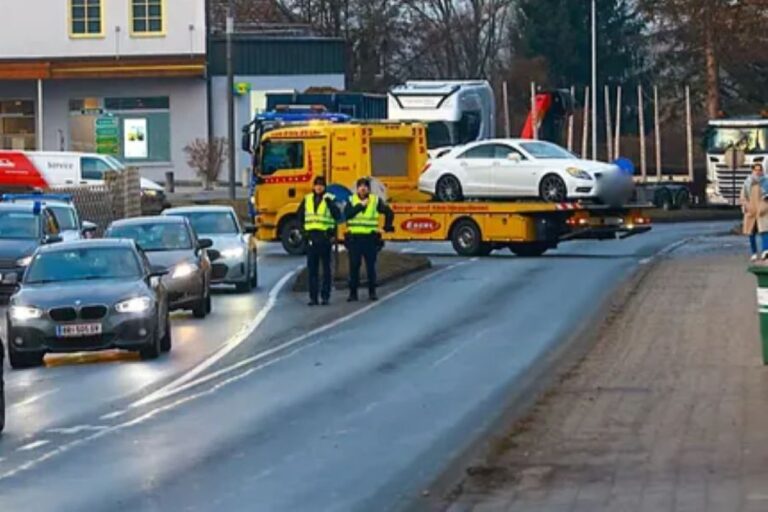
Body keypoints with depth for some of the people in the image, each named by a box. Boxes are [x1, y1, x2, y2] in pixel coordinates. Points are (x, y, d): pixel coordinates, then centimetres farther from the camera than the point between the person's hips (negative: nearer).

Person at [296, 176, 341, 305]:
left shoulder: (329, 199, -1)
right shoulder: (307, 199, 10)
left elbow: (337, 216, -14)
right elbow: (300, 216, 18)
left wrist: (329, 202, -23)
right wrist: (304, 229, 7)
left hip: (325, 237, -3)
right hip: (311, 236, 3)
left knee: (326, 268, 2)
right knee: (312, 268, 4)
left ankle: (325, 296, 6)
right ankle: (313, 296, 8)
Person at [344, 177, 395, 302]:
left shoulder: (376, 200, 4)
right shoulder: (351, 200, 4)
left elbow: (389, 212, 10)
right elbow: (347, 213, -14)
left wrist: (387, 226, 3)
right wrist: (360, 205, -19)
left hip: (370, 238, 0)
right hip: (354, 238, 0)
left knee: (371, 266, 3)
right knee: (354, 266, 0)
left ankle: (372, 292, 11)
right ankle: (353, 292, 5)